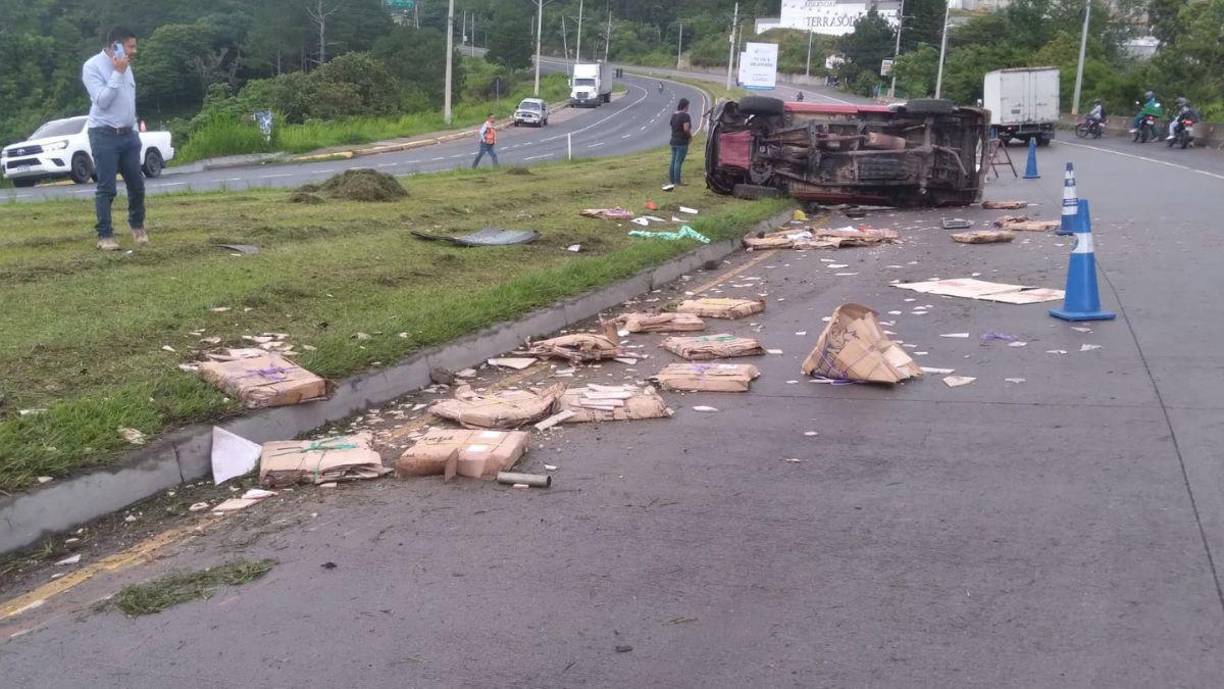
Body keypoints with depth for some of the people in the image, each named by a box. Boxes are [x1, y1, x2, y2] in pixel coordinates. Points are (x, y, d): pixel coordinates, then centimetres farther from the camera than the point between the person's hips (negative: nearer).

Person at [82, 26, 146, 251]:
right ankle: (105, 235, 1)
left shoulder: (125, 66, 13)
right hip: (104, 135, -6)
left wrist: (134, 130, 19)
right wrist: (118, 74, -18)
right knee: (106, 188, -6)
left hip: (128, 134, 6)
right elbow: (102, 101, -19)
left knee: (137, 184, 8)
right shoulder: (93, 66, -9)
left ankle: (137, 225, 29)